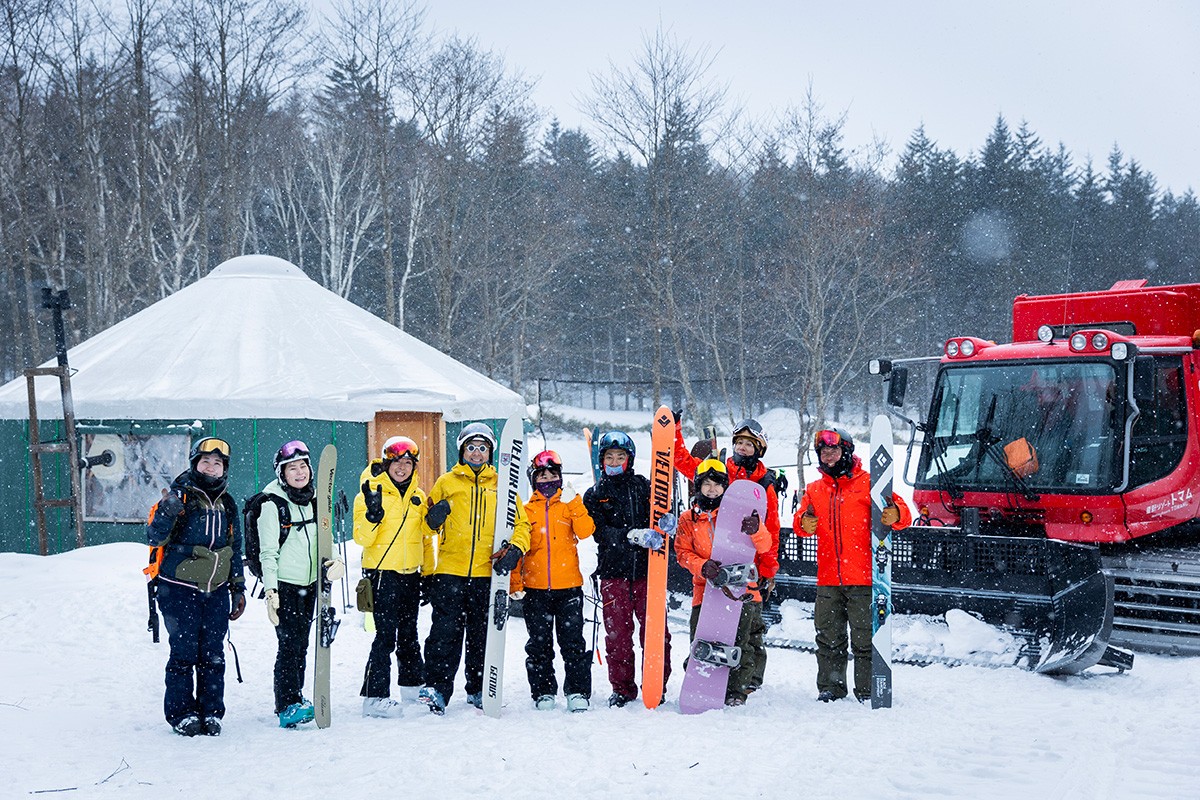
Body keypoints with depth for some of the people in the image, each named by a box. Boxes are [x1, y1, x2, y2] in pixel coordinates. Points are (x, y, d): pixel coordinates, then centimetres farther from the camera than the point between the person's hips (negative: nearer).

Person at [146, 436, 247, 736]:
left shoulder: (227, 505, 13)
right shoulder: (180, 496, -4)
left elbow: (235, 550, 20)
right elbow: (155, 538, -12)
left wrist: (238, 588, 17)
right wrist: (166, 513, -30)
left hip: (217, 591, 5)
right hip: (180, 589, -4)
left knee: (213, 654, 6)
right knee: (184, 652, -3)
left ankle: (211, 712, 14)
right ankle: (182, 713, 7)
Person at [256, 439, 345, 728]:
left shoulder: (314, 500, 10)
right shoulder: (272, 504, -9)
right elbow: (268, 552, -11)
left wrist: (334, 561, -2)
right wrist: (270, 591, -17)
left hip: (309, 583, 6)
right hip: (284, 584, -6)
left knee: (301, 644, 12)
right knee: (289, 644, -12)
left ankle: (295, 698, 23)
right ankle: (288, 706, -13)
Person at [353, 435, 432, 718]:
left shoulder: (418, 497, 11)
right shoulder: (372, 493, -7)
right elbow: (362, 538, -15)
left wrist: (428, 574, 16)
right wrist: (373, 514, -31)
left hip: (410, 575, 6)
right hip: (382, 573, -6)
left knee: (408, 633, 17)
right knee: (386, 634, -10)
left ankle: (413, 685, 30)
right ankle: (375, 696, -6)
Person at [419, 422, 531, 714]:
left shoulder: (501, 485, 12)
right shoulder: (447, 482, 10)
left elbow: (521, 523, 12)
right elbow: (427, 524, 17)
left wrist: (515, 549, -7)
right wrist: (434, 517, -7)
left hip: (487, 573, 1)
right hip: (450, 571, -1)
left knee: (482, 635, 8)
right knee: (446, 631, -9)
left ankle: (479, 690, 19)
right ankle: (437, 689, -8)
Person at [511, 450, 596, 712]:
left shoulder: (571, 504, 8)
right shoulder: (526, 510, 8)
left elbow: (585, 531, -9)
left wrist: (574, 503, -16)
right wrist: (515, 583, 0)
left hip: (568, 585, -1)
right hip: (535, 587, 1)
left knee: (572, 641, -2)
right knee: (539, 644, 6)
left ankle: (578, 691, 3)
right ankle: (543, 692, 14)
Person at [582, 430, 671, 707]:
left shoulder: (643, 486, 10)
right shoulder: (594, 495, 9)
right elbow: (600, 532, -6)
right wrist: (630, 536, -23)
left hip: (646, 569, 0)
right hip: (613, 572, 0)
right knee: (617, 633, 4)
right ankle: (622, 689, 16)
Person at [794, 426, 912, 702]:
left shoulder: (868, 483, 2)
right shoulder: (815, 490, 15)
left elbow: (902, 513, -3)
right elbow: (801, 520, 10)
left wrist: (895, 515, -26)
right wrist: (804, 523, -14)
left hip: (862, 578, -4)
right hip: (828, 580, 4)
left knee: (865, 638, -1)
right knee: (828, 637, 9)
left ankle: (867, 690, 7)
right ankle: (830, 688, 19)